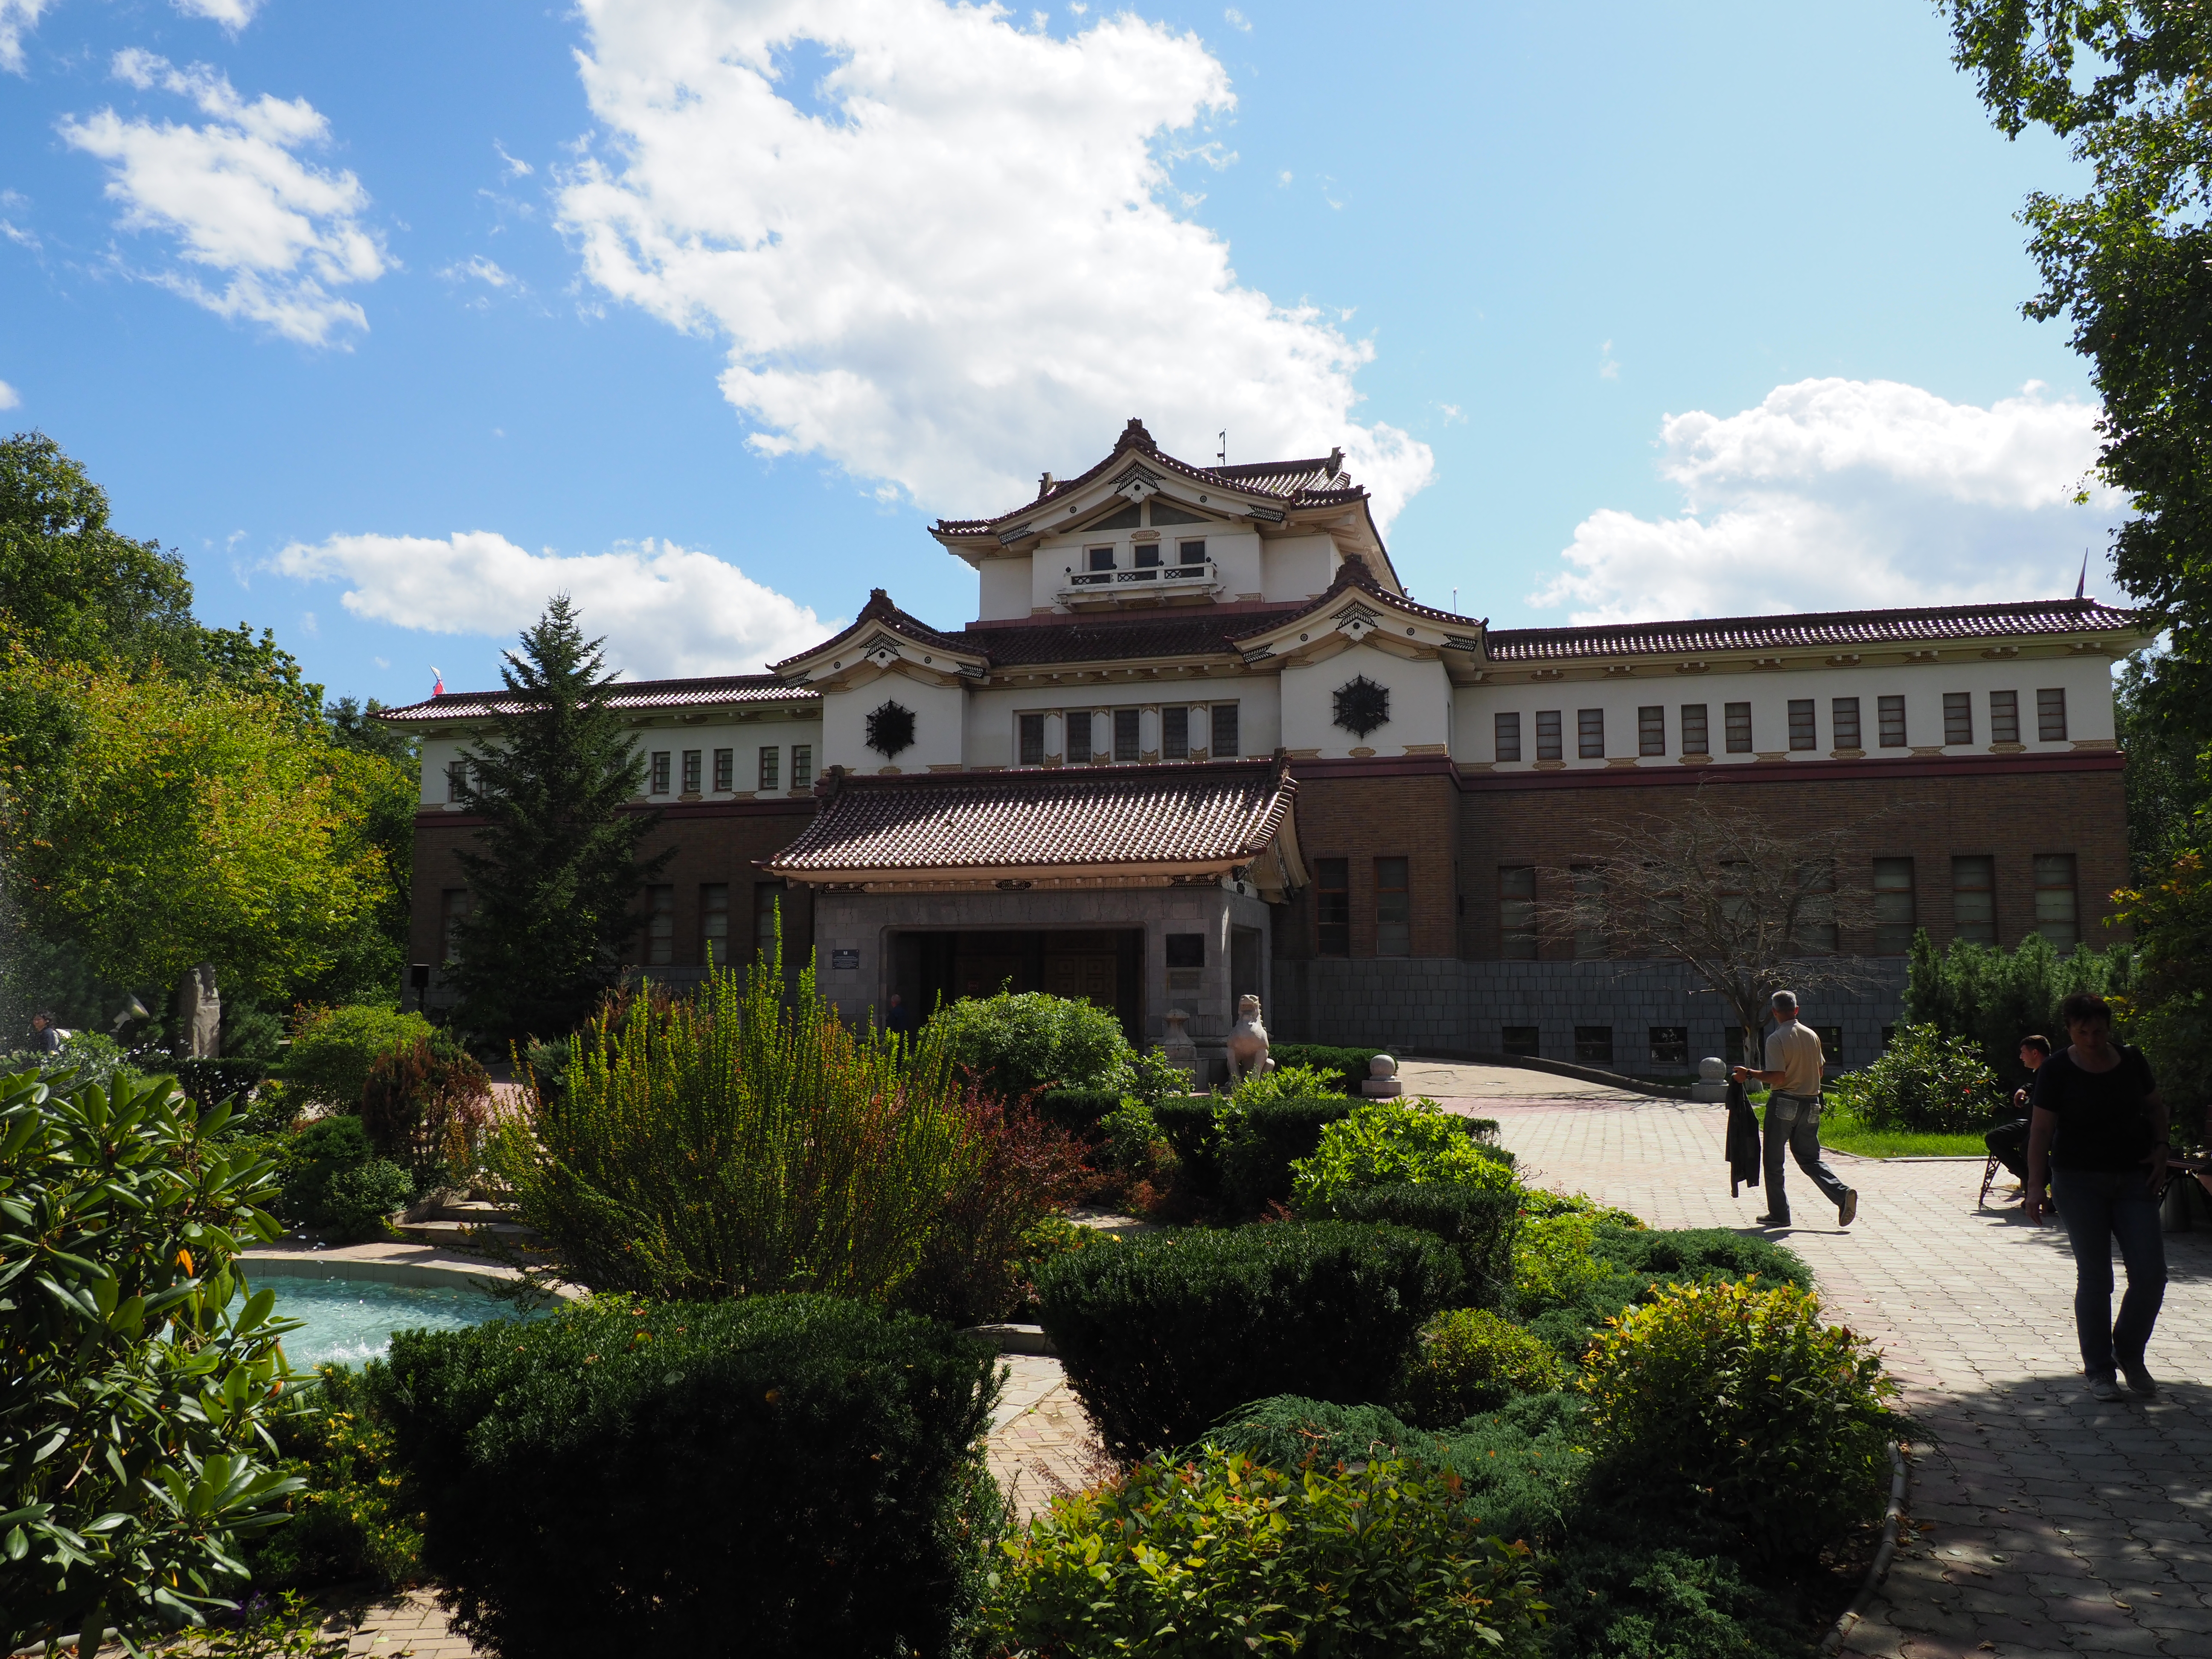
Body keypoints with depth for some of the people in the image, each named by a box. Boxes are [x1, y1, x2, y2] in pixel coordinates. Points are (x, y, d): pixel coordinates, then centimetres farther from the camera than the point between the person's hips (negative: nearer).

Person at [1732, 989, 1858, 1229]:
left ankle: (1779, 1214, 10)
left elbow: (1777, 1077, -20)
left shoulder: (1776, 1039, -14)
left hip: (1783, 1103, -6)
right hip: (1810, 1104, 6)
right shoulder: (1812, 1035, 5)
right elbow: (1820, 1070, 13)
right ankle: (1843, 1193, -8)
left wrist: (1749, 1074, -9)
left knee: (1774, 1161, 7)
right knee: (1810, 1158, 14)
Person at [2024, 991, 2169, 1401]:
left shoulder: (2131, 1061, 4)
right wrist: (2035, 1187, -14)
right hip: (2080, 1182, -3)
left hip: (2134, 1179, 3)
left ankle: (2129, 1352, 22)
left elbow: (2155, 1107, 18)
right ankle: (2099, 1369, 14)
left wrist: (2160, 1148, 0)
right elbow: (2041, 1129, -8)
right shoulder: (2057, 1070, -7)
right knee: (2094, 1277, 1)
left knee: (2151, 1275, -2)